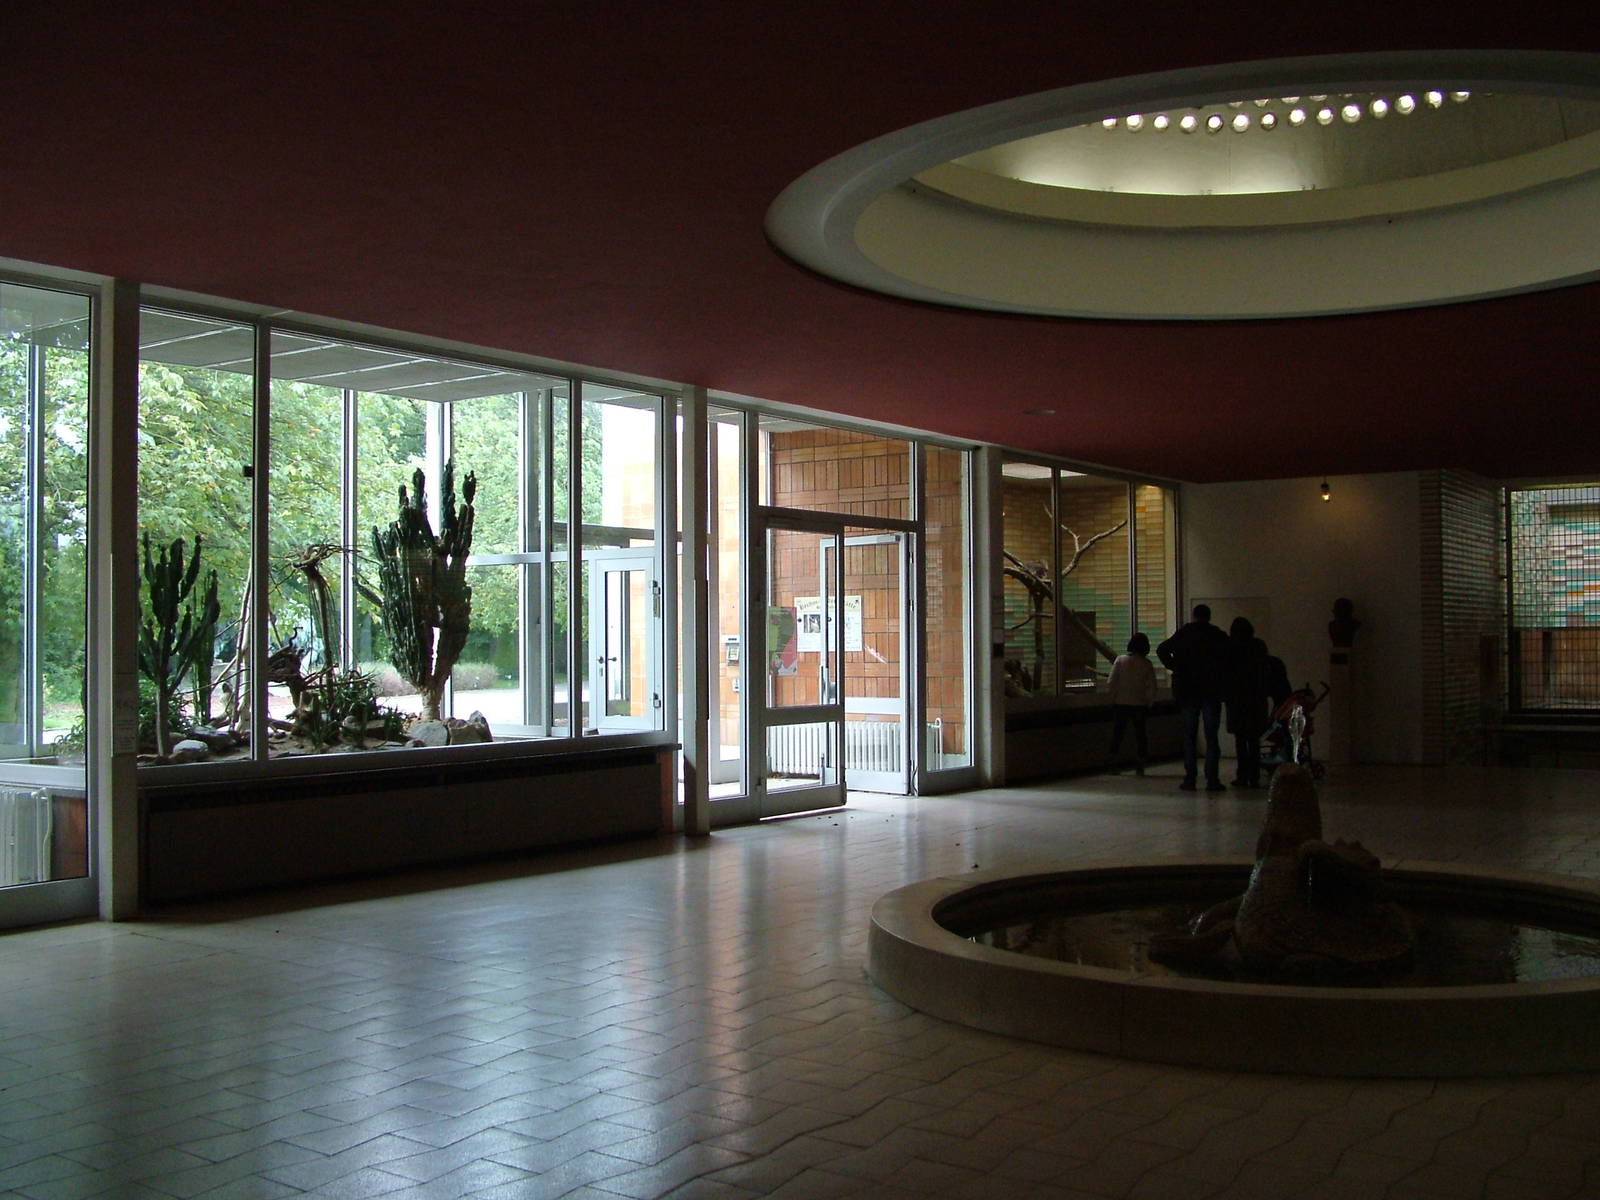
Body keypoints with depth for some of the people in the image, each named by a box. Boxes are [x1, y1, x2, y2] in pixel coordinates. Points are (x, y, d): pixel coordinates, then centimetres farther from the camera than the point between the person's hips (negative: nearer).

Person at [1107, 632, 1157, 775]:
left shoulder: (1121, 660, -7)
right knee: (1140, 734, 10)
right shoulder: (1146, 664, -5)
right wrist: (1149, 703, 7)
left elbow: (1111, 683, -9)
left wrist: (1112, 698, 6)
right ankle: (1139, 766, 8)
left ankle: (1112, 761, 7)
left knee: (1117, 733, 9)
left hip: (1121, 703, -1)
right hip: (1139, 704, 1)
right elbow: (1152, 686, -6)